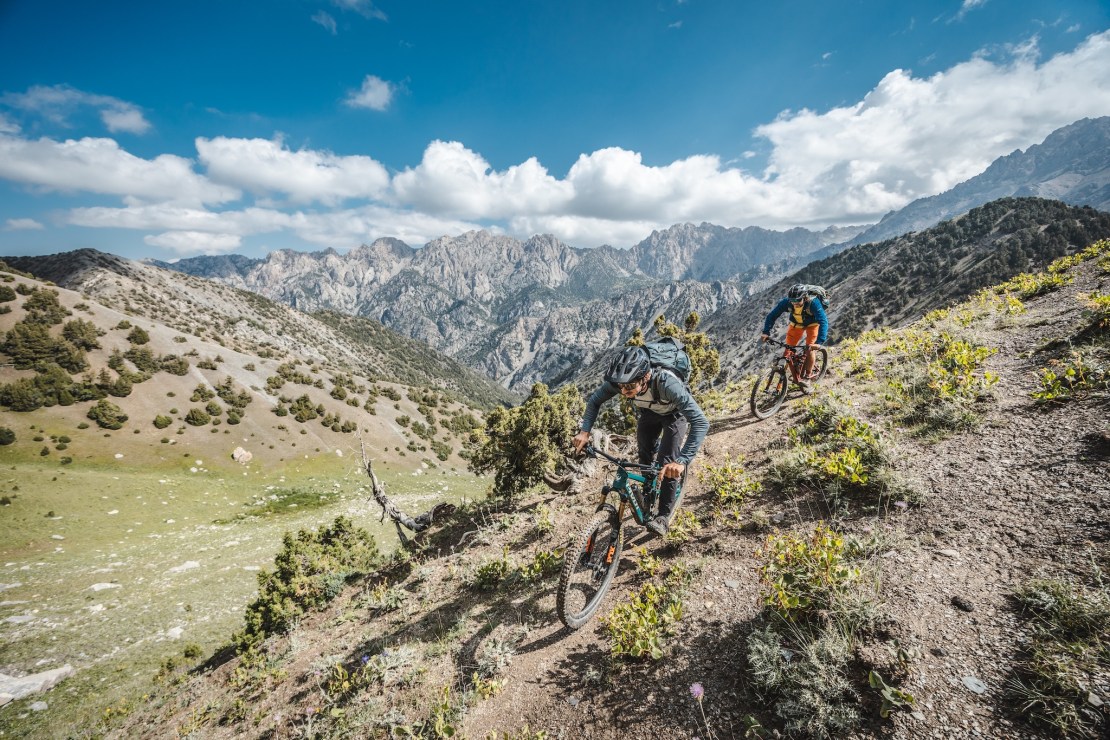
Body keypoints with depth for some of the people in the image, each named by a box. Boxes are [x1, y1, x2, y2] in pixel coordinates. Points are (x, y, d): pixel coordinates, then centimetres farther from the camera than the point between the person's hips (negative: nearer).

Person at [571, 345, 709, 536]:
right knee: (645, 457, 4)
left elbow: (701, 422, -51)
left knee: (667, 463, -15)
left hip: (675, 413, -4)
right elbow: (595, 400, -14)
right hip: (649, 411, 4)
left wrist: (682, 461, -60)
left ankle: (664, 516, 3)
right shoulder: (619, 380, -34)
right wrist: (584, 431, -27)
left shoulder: (667, 384, -47)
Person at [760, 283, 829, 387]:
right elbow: (772, 315, -26)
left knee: (809, 348, -20)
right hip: (796, 324, 3)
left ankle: (807, 376, -4)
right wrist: (766, 332, -41)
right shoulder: (786, 302, -31)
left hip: (812, 323, -3)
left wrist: (819, 342, -58)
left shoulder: (813, 303, -39)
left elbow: (823, 322, -45)